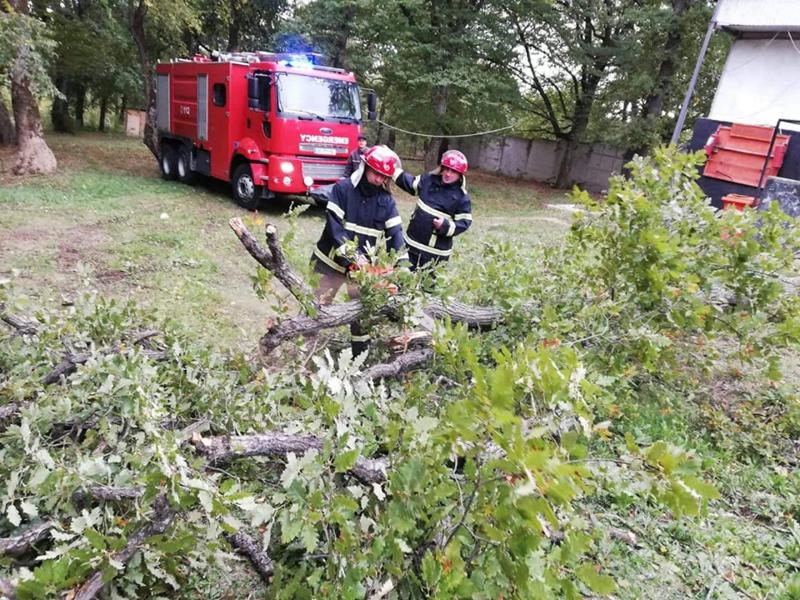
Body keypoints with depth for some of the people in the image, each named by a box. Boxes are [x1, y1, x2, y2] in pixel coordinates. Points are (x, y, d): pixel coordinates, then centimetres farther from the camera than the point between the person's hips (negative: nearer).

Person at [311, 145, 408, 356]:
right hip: (332, 260, -2)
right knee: (317, 305, 7)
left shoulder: (387, 200, -3)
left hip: (363, 264, 3)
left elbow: (395, 233, -8)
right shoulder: (342, 188, -12)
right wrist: (353, 255, -26)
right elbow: (334, 226, -18)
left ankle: (361, 352, 24)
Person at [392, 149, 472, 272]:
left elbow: (464, 223, -11)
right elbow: (409, 183, 13)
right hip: (413, 242, 5)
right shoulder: (429, 179, 0)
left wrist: (446, 225, -27)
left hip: (436, 251, -5)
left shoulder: (462, 197, -13)